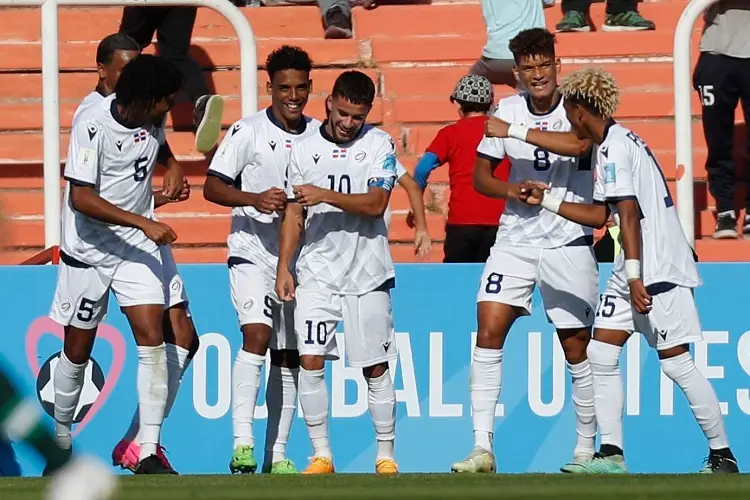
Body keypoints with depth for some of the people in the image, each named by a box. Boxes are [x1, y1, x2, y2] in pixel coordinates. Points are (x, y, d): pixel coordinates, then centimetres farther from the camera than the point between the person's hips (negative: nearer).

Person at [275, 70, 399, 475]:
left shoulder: (379, 144, -2)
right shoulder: (305, 149, 6)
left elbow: (375, 203, -13)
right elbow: (294, 214, 9)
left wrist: (326, 195, -22)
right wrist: (283, 267, 2)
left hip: (367, 274, -2)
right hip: (316, 272, 2)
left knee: (375, 367, 2)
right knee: (310, 361, -8)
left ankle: (386, 455, 11)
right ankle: (321, 454, -2)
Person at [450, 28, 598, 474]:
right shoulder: (507, 110, 3)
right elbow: (481, 174, 11)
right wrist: (512, 190, -10)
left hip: (568, 242, -3)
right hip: (515, 240, 3)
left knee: (577, 348, 2)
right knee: (488, 331, -11)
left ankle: (586, 448, 19)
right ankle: (482, 448, -11)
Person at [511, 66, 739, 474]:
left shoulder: (615, 147, -15)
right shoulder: (608, 145, 16)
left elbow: (629, 214, -22)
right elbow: (600, 215, 22)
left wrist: (635, 276, -25)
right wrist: (547, 200, 23)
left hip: (658, 270, -10)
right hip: (634, 272, 10)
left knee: (676, 362, -8)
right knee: (601, 355, 4)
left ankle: (722, 455, -1)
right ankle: (612, 453, 5)